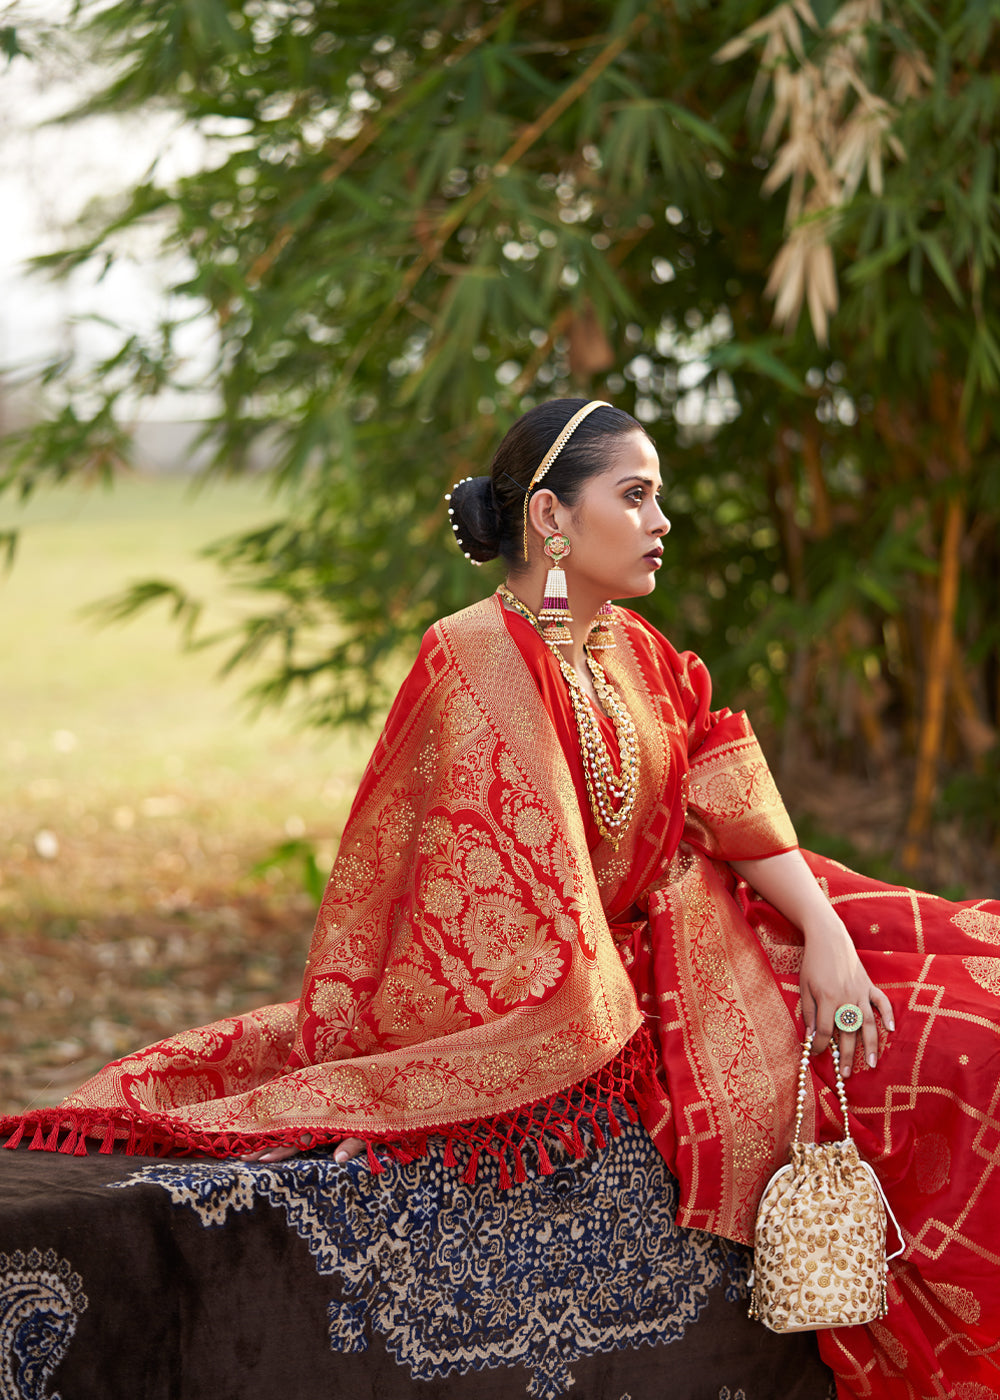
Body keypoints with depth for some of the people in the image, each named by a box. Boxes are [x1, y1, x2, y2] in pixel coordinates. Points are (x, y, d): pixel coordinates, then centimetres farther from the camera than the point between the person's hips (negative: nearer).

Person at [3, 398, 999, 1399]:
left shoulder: (639, 655, 10)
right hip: (519, 1000, -8)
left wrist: (826, 933, -10)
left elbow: (737, 807, 4)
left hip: (652, 960, 8)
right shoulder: (473, 659, -16)